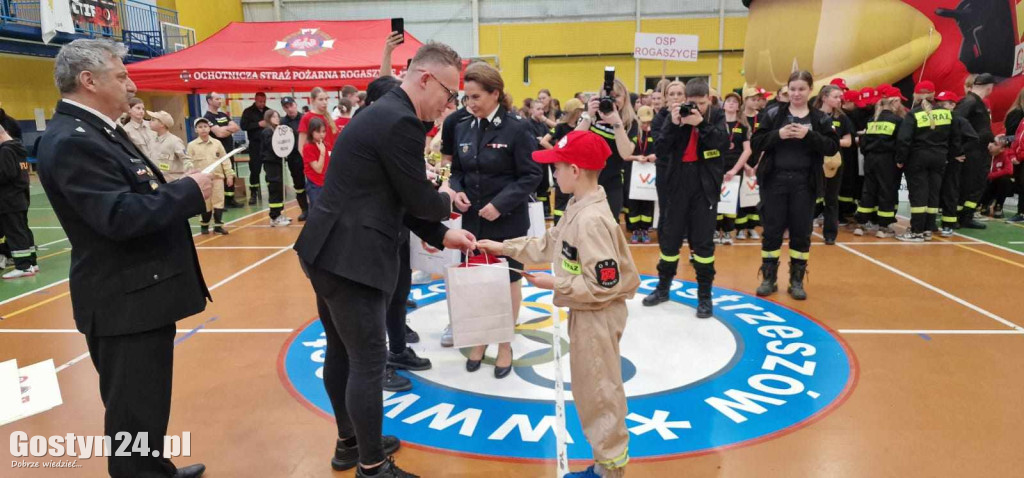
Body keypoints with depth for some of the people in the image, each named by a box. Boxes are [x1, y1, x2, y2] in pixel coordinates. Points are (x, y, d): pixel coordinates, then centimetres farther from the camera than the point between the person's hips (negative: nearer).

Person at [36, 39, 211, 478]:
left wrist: (179, 188, 2)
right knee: (134, 411, 2)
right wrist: (189, 191, -20)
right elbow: (120, 217, -29)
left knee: (146, 404, 24)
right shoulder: (71, 141, -20)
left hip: (141, 293, 11)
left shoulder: (97, 131, 12)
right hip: (125, 302, -11)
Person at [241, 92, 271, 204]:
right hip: (255, 144, -2)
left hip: (268, 143, 2)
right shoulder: (248, 112, 3)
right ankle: (253, 194, 7)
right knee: (255, 170, -2)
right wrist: (258, 124, -14)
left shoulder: (269, 111, 12)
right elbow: (244, 126, -7)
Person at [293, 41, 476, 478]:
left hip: (329, 250, 11)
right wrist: (446, 199, 8)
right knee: (368, 361, 0)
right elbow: (419, 199, -14)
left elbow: (397, 198, 16)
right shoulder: (401, 122, -18)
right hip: (349, 258, -11)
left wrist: (442, 235, 14)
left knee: (342, 352, 20)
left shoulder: (385, 113, 14)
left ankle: (350, 442, 36)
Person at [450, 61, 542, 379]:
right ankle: (480, 340, 32)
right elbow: (456, 170, 12)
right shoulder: (463, 129, 4)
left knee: (508, 281, 10)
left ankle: (505, 345, 26)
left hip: (508, 221, -4)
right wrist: (457, 191, -9)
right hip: (472, 220, 5)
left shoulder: (516, 128, -12)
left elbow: (531, 176, -12)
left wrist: (501, 204, -21)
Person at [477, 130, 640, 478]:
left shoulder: (592, 219, -27)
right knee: (590, 390, 20)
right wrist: (505, 248, 11)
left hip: (598, 317, -10)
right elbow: (550, 244, 13)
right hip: (586, 313, 10)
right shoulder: (578, 208, 4)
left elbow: (604, 286, -28)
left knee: (599, 392, 4)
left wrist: (554, 284, -20)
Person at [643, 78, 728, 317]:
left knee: (703, 240, 1)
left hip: (706, 185, -1)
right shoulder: (678, 114, 1)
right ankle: (663, 287, 24)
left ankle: (705, 294, 12)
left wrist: (701, 124, -25)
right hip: (679, 183, 2)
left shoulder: (717, 115, 0)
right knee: (670, 237, 9)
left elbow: (723, 143, -16)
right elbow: (661, 149, -8)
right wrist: (674, 124, -20)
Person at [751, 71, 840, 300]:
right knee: (772, 230, 4)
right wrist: (778, 135, -18)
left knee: (801, 232, 6)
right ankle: (768, 278, 17)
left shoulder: (820, 118, 4)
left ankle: (797, 280, 18)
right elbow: (755, 143, -2)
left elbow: (833, 147, -4)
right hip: (775, 180, 0)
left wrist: (809, 136, -18)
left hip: (805, 183, 1)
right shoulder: (773, 114, 2)